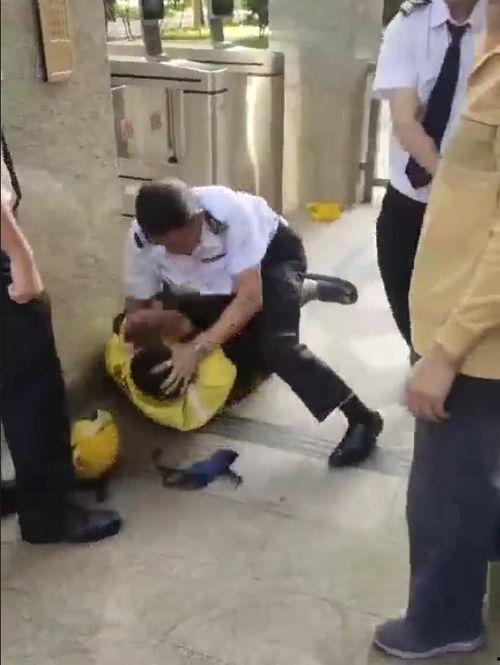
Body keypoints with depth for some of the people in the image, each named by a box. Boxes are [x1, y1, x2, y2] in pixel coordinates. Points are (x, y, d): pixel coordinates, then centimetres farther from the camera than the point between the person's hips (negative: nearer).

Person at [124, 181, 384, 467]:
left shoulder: (229, 212, -40)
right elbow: (138, 306, -14)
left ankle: (362, 418, -15)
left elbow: (250, 297, -39)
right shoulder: (140, 241, -27)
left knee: (274, 344, -25)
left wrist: (199, 348, -45)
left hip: (274, 252, -6)